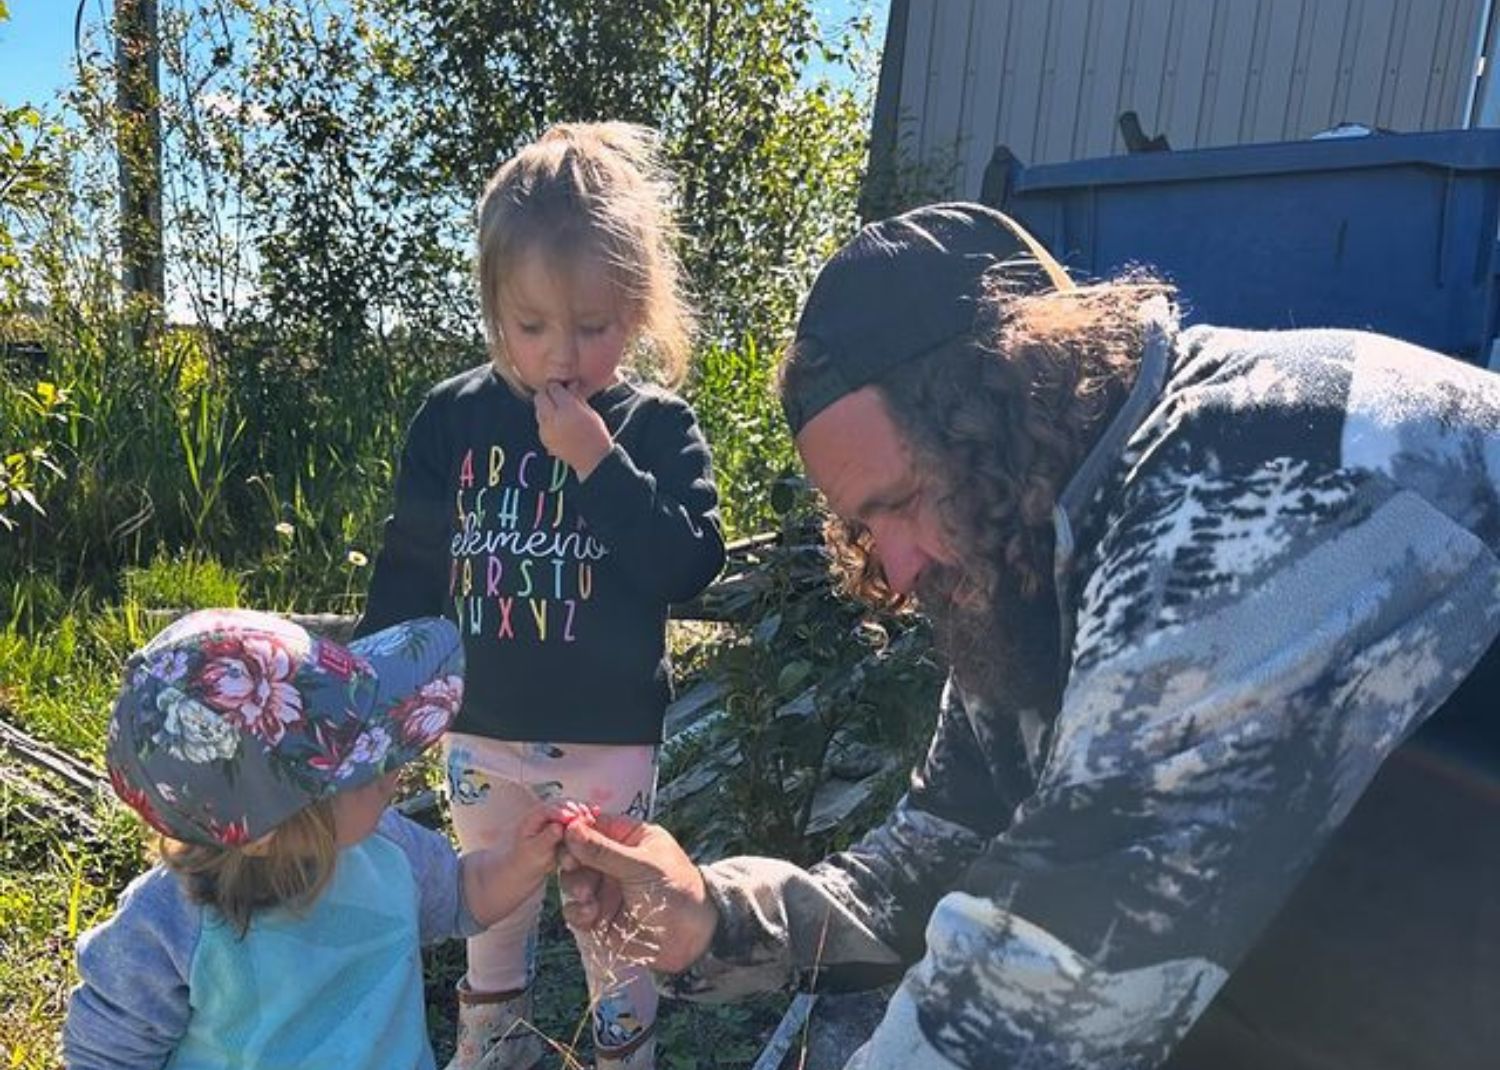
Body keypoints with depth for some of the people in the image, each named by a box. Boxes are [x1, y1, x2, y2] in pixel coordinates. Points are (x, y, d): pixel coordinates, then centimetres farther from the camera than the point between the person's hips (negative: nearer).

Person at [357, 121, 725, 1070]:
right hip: (481, 726, 3)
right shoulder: (453, 418, -5)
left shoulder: (658, 428, -12)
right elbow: (410, 570, 2)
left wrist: (599, 464, -28)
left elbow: (692, 565, -22)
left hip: (609, 735, -3)